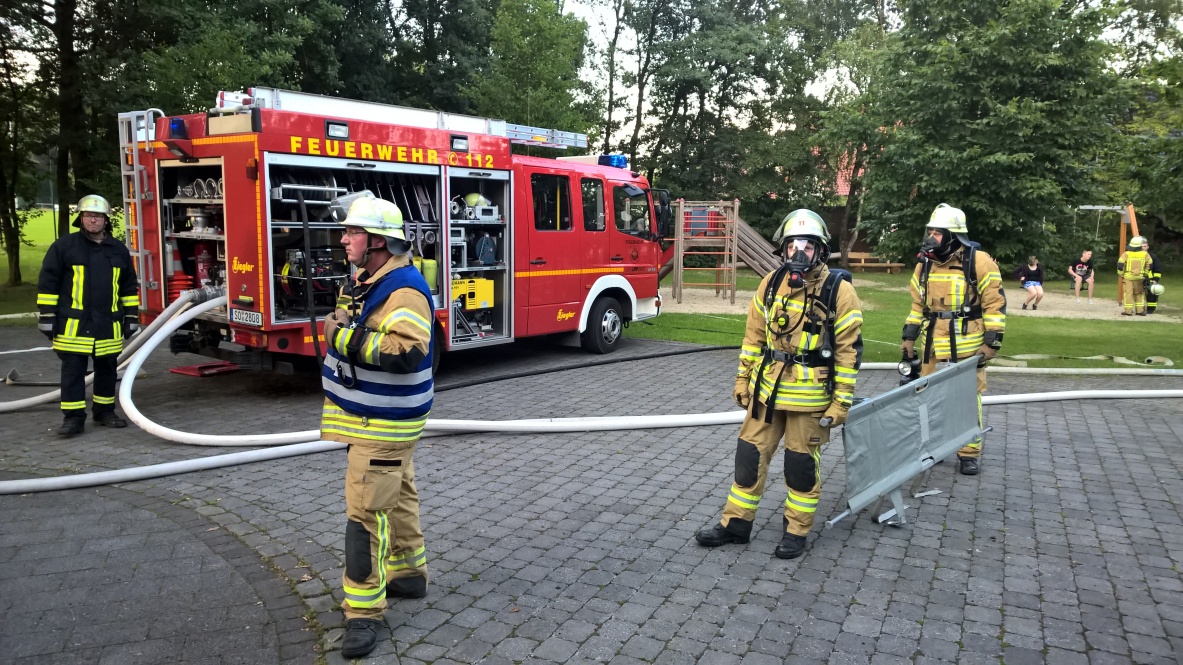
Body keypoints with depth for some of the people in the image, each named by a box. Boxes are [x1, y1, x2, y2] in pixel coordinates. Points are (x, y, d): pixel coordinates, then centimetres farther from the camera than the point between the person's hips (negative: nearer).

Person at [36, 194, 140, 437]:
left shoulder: (119, 250, 10)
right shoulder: (63, 246, -1)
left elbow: (129, 286, 14)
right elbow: (47, 282, -1)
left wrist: (132, 316, 10)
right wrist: (47, 315, -5)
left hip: (109, 325, 3)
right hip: (73, 324, -3)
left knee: (107, 369, 11)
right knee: (73, 371, -1)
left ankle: (105, 411, 23)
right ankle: (73, 417, 4)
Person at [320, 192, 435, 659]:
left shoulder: (403, 289, -24)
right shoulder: (366, 279, 9)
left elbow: (407, 353, -36)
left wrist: (348, 337, -32)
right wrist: (337, 326, 6)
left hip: (384, 423, -10)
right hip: (371, 417, 10)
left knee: (366, 509, -8)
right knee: (397, 495, 20)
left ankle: (364, 610, 2)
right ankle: (409, 573, 35)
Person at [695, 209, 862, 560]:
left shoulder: (839, 291, -10)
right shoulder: (771, 284, 2)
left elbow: (849, 350, -8)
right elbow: (754, 336, 10)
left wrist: (841, 401, -10)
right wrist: (743, 379, 10)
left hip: (810, 396, -4)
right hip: (766, 390, 4)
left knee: (801, 464, 8)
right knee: (750, 455, 9)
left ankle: (796, 531, 25)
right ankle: (736, 523, 23)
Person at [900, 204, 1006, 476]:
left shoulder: (979, 262, -8)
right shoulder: (925, 264, 7)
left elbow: (995, 305, -7)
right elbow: (918, 304, 15)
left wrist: (991, 343, -10)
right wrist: (909, 337, 10)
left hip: (968, 347, -5)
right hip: (932, 347, 5)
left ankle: (970, 453, 16)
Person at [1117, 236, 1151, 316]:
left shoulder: (1126, 254, -7)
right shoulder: (1145, 254, 1)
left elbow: (1120, 265, -9)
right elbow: (1149, 266, 6)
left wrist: (1121, 274, 4)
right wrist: (1146, 275, 18)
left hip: (1128, 277, -3)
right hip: (1140, 278, 3)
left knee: (1128, 293, 0)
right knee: (1139, 294, 15)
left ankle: (1128, 311, -2)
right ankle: (1140, 310, 15)